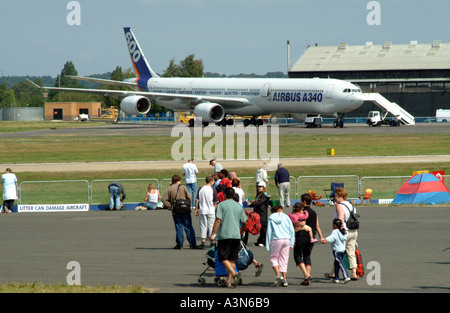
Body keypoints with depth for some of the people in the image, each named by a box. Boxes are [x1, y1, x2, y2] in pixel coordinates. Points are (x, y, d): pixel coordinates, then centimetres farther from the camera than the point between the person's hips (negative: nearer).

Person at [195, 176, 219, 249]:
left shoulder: (201, 189, 1)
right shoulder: (213, 190, -7)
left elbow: (197, 200, 2)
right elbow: (216, 202, -3)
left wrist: (196, 209, 10)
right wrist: (214, 209, 11)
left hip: (202, 211, 2)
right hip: (211, 211, -2)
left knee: (203, 226, 6)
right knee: (211, 226, 8)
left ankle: (203, 241, 0)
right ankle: (211, 242, 11)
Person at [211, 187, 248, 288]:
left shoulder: (222, 205, -1)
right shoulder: (239, 207, 12)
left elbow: (218, 220, -10)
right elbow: (244, 222, 16)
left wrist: (213, 234, -7)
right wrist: (241, 233, 34)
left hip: (224, 235, -4)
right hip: (236, 236, 4)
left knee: (223, 258, 1)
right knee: (232, 259, 11)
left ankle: (234, 273, -23)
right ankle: (229, 281, 9)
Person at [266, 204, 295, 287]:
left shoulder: (271, 218, 6)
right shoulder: (285, 217, 10)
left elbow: (269, 232, 3)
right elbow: (292, 230, 7)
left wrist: (268, 246, 5)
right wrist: (291, 244, 11)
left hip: (276, 240, -2)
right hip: (286, 240, 2)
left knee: (274, 258, 10)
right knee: (284, 260, 7)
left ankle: (278, 275, -10)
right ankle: (284, 280, 3)